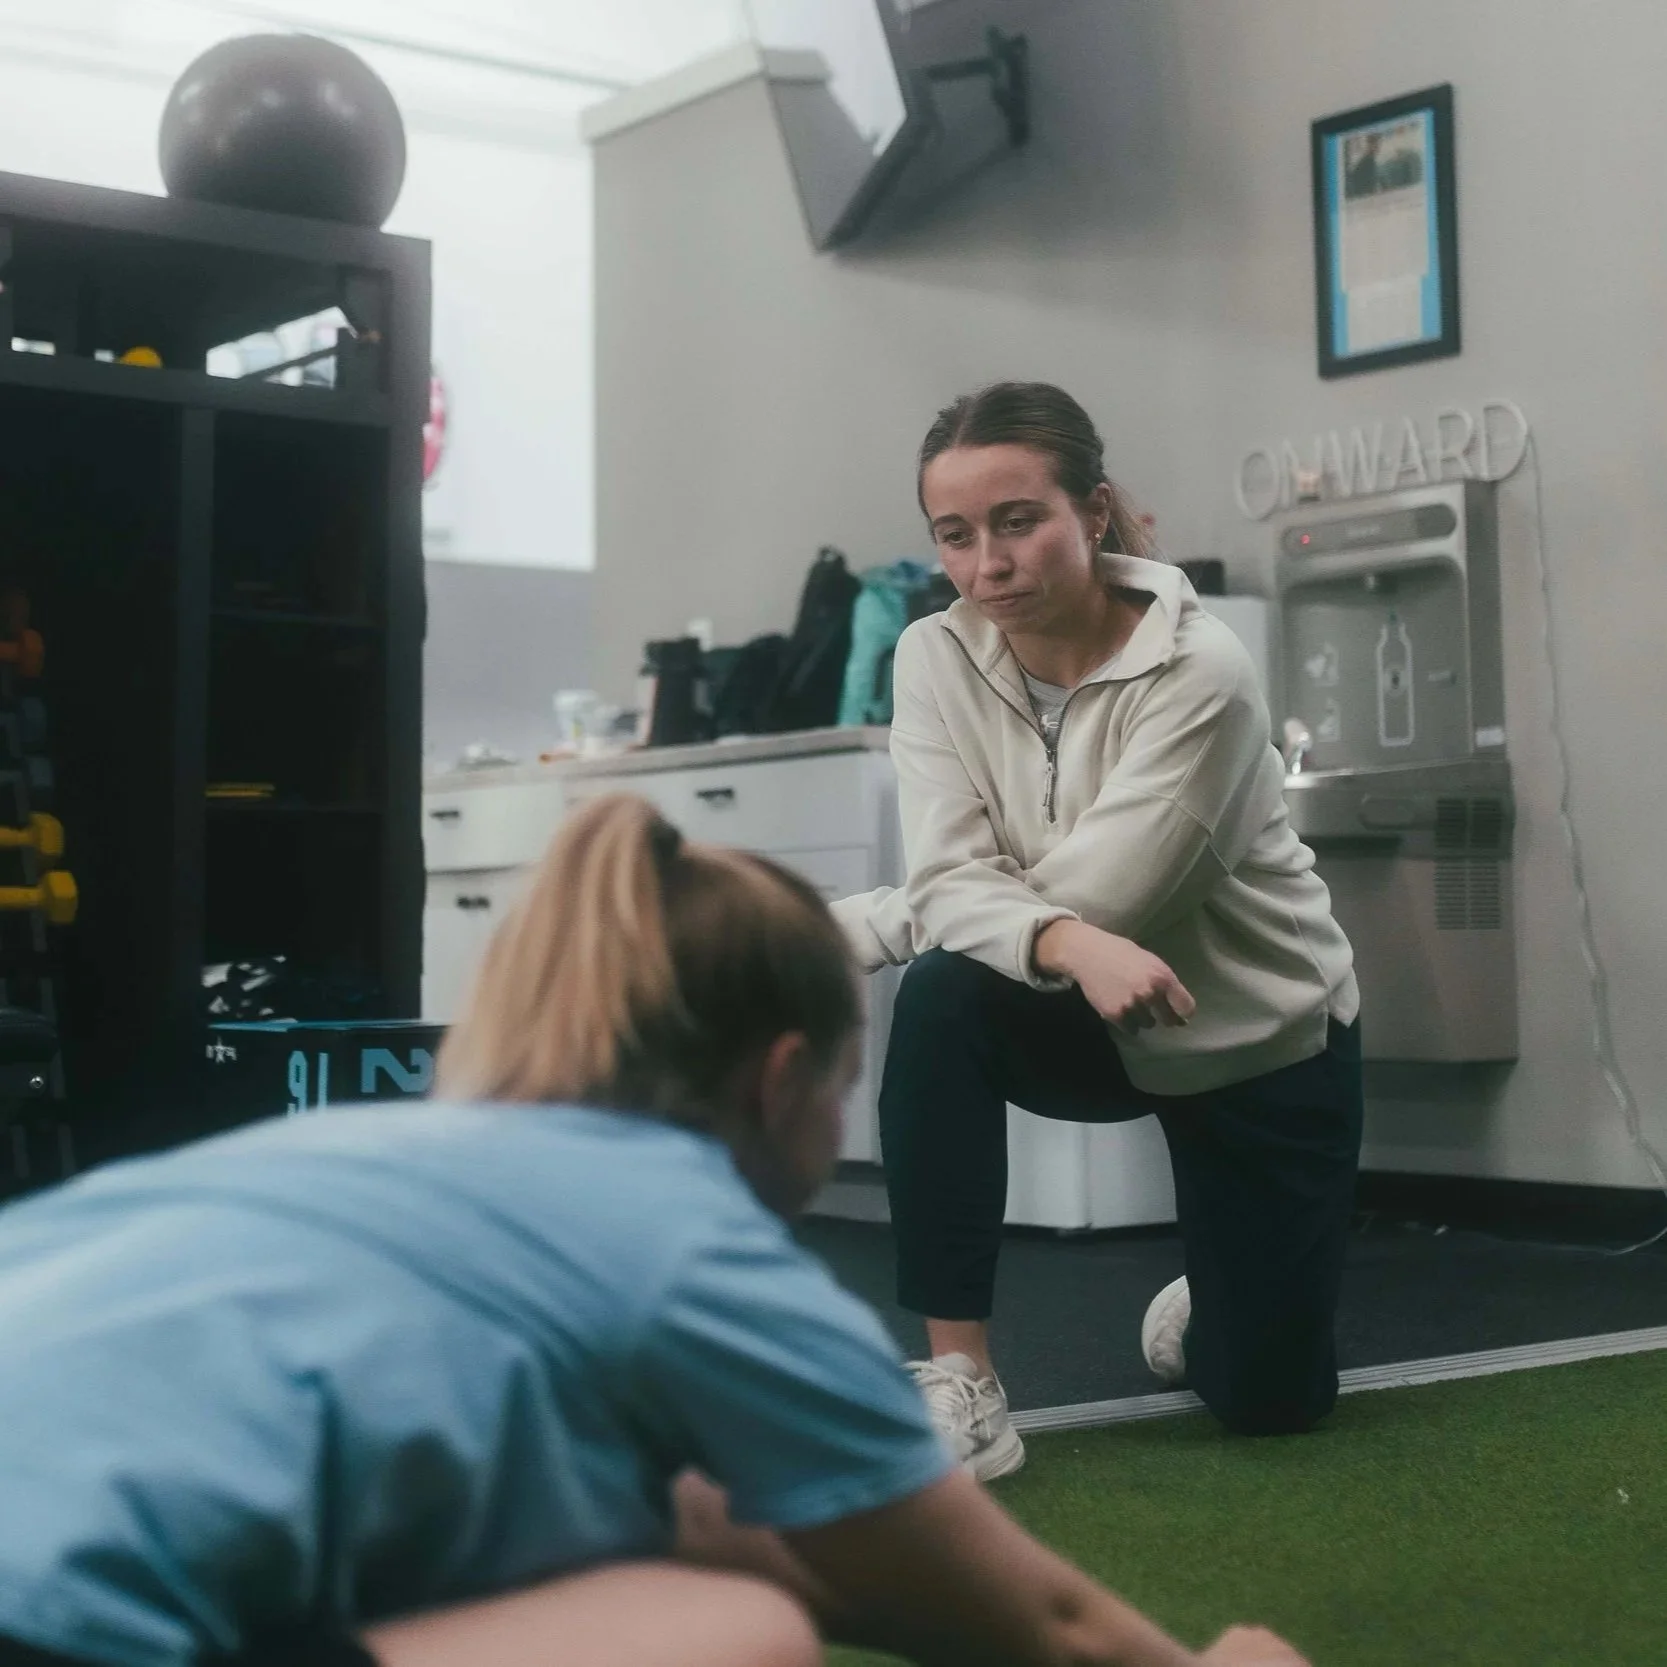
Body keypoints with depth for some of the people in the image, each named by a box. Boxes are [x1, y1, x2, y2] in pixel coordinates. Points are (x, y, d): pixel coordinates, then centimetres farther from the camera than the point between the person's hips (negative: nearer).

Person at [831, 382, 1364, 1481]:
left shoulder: (1201, 671, -27)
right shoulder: (936, 658, -14)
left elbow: (1097, 894, -31)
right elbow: (951, 883, -22)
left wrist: (854, 924, -26)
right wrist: (1067, 945, -44)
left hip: (1262, 1036, -2)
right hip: (1098, 1025, 3)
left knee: (1269, 1399, 0)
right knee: (941, 999, -33)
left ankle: (1204, 1309, 39)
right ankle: (961, 1389, -23)